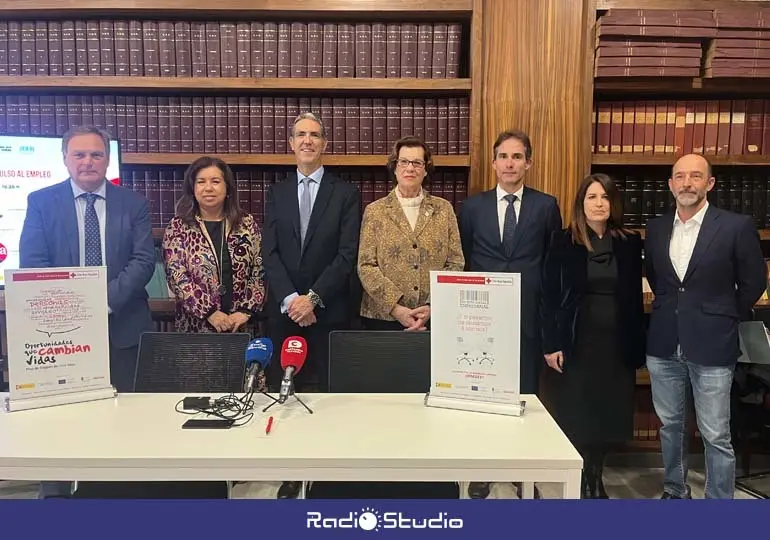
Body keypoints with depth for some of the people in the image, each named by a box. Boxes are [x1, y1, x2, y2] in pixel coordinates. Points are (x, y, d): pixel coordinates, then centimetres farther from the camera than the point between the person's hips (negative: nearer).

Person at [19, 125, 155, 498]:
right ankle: (55, 492, 25)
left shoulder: (133, 204, 6)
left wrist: (107, 300, -18)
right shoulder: (41, 201, 5)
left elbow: (144, 260, -4)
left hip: (122, 325, 1)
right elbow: (31, 263, -2)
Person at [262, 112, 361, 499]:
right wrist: (290, 300, -11)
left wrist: (313, 298, -14)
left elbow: (347, 255, -6)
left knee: (327, 391, 2)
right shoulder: (276, 193, 11)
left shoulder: (346, 194, 3)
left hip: (329, 311, -2)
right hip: (283, 311, 3)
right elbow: (269, 254, 2)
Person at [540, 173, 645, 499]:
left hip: (616, 345, 2)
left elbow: (635, 297, 6)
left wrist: (637, 346, 3)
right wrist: (550, 345, -9)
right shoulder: (563, 241, -3)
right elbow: (549, 296, -4)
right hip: (575, 343, -2)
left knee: (607, 416, 10)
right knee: (574, 418, 5)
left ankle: (595, 480, 28)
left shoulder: (630, 243, 4)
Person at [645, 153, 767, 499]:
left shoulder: (736, 227, -8)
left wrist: (725, 319, 7)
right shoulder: (656, 228, 5)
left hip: (711, 346, -4)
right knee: (669, 426, 17)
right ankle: (675, 491, 35)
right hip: (664, 345, 4)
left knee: (715, 437, 3)